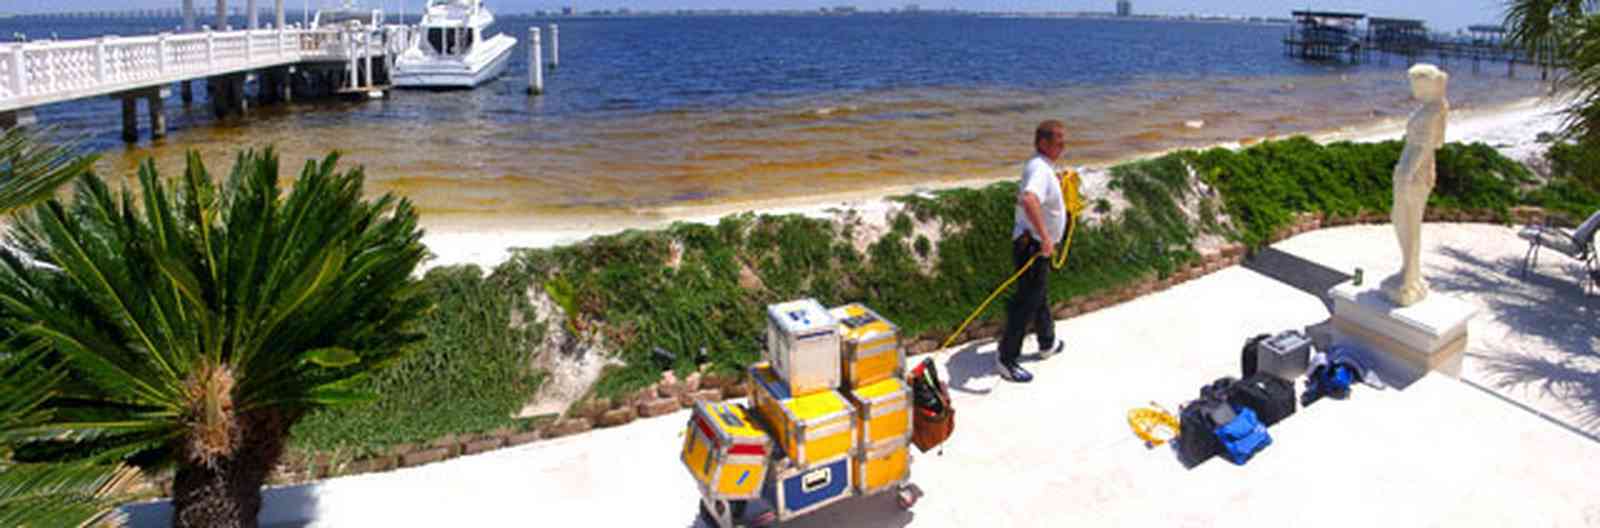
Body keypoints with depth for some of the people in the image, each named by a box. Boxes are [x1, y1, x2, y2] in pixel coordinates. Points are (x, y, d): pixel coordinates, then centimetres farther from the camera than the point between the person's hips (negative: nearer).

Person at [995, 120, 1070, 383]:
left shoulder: (1043, 167, 11)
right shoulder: (1040, 169, -23)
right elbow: (1028, 200, -42)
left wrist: (1057, 184, 20)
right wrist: (1045, 236, -43)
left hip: (1040, 246, 11)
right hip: (1032, 246, -11)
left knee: (1040, 295, 25)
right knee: (1026, 302, -5)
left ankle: (1048, 344, 44)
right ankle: (1006, 360, 2)